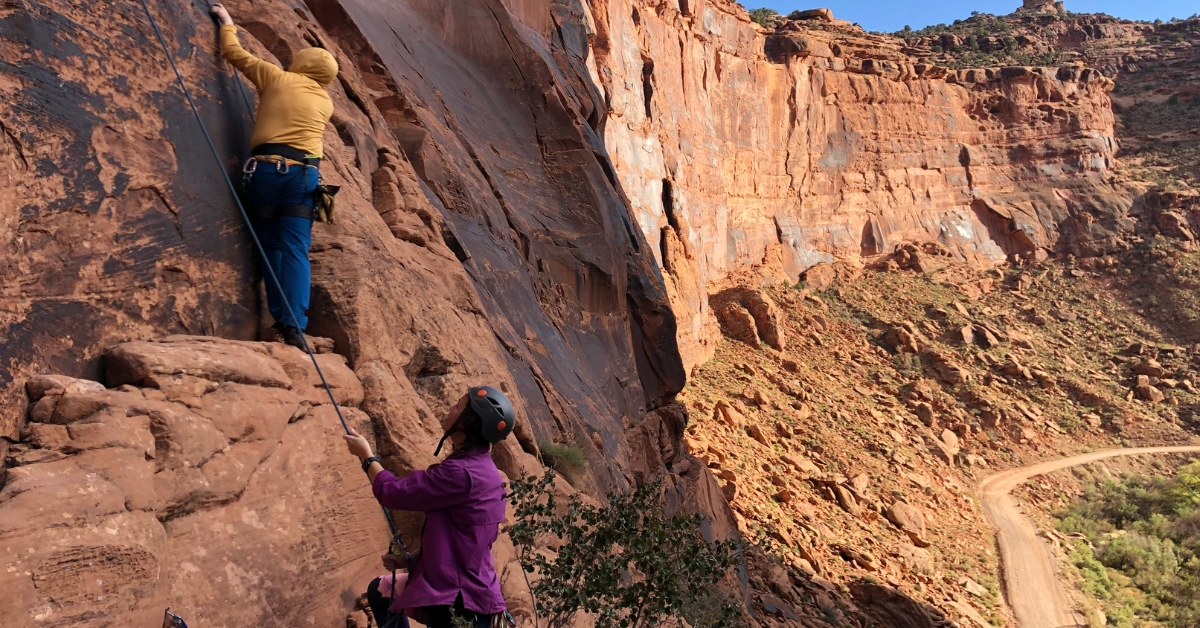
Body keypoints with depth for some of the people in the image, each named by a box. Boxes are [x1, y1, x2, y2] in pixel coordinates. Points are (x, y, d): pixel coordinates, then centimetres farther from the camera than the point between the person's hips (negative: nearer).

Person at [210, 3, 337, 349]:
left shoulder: (276, 78, 11)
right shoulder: (326, 103, 19)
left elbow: (235, 53, 22)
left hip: (265, 169, -1)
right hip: (303, 175, 1)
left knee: (272, 249, 8)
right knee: (296, 251, -4)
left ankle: (280, 322, 5)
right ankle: (295, 326, -16)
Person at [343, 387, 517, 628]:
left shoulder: (462, 472, -24)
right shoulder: (485, 471, 6)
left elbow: (393, 493, -14)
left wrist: (366, 455, 2)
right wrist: (410, 558, 14)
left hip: (457, 602, -10)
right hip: (464, 589, 10)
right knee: (380, 590, 26)